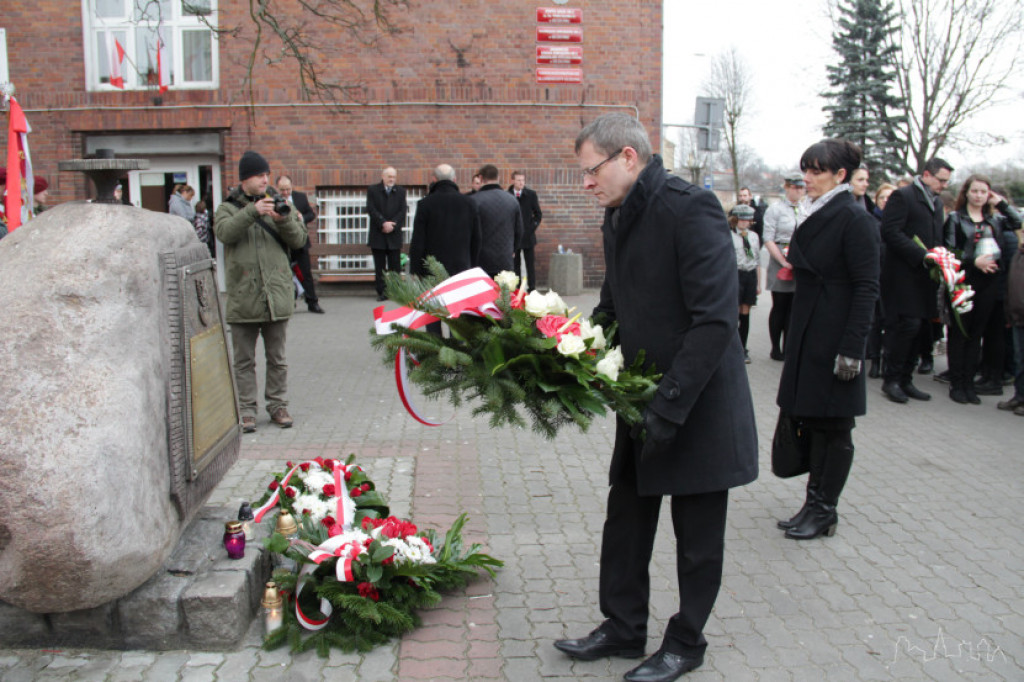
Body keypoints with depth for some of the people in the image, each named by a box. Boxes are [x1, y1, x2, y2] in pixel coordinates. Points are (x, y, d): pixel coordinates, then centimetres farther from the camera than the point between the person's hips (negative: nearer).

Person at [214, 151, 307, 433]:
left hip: (277, 295, 2)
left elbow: (299, 239, 0)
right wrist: (253, 212, -27)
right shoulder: (228, 208, 5)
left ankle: (278, 405, 21)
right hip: (242, 297, -1)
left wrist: (284, 219, -18)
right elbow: (224, 232, -16)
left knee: (277, 358, 10)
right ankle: (246, 410, 13)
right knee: (244, 361, 5)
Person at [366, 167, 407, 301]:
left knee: (395, 265, 2)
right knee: (380, 265, 2)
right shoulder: (372, 190, 4)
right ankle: (381, 292, 6)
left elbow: (403, 210, 0)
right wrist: (383, 223, -15)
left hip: (394, 234, 1)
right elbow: (371, 209, -5)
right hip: (377, 234, -1)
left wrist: (392, 225, -12)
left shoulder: (401, 191, 9)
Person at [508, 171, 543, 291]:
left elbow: (538, 214, 7)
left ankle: (532, 289, 5)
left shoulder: (531, 194, 2)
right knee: (515, 265, 5)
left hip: (528, 235, 0)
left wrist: (533, 227, -3)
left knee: (530, 264, 1)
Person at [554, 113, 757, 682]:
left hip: (698, 405, -8)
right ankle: (624, 628, 34)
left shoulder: (691, 208, -20)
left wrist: (670, 406, -26)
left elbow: (715, 319, -25)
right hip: (642, 401, 8)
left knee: (698, 538, 10)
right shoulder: (618, 217, 8)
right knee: (626, 521, 17)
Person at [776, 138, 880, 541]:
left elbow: (866, 288, -16)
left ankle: (824, 512, 14)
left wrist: (852, 349, -20)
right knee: (812, 421, 12)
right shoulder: (815, 216, 11)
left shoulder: (854, 219, -13)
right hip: (807, 336, 8)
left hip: (835, 338, -8)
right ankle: (815, 505, 22)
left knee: (833, 427, 3)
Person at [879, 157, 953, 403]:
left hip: (925, 277, 8)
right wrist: (922, 256, -20)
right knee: (908, 325, -11)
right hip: (903, 275, -8)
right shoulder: (902, 196, -6)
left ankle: (905, 380, 15)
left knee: (916, 329, 8)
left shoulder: (936, 203, 19)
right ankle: (891, 380, 1)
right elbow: (890, 232, -17)